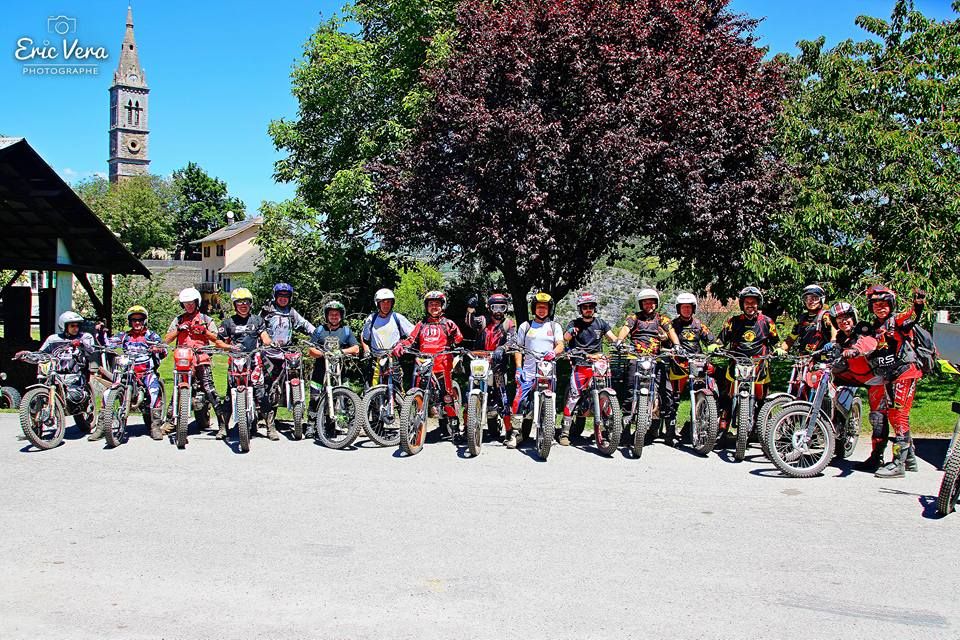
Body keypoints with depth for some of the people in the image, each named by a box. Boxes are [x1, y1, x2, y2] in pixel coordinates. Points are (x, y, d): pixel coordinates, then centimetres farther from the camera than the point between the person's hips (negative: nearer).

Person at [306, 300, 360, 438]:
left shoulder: (346, 331, 14)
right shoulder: (319, 330, 14)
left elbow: (356, 349, 6)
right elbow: (311, 350, 7)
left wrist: (342, 351, -10)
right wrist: (322, 353, -12)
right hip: (321, 369, 0)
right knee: (315, 398, -5)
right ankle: (311, 425, 1)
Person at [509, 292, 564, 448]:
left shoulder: (555, 327, 16)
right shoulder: (525, 326, 16)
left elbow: (560, 345, 3)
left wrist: (554, 352, -21)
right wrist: (518, 368, -1)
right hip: (528, 371, -1)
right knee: (519, 400, -14)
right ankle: (514, 433, -9)